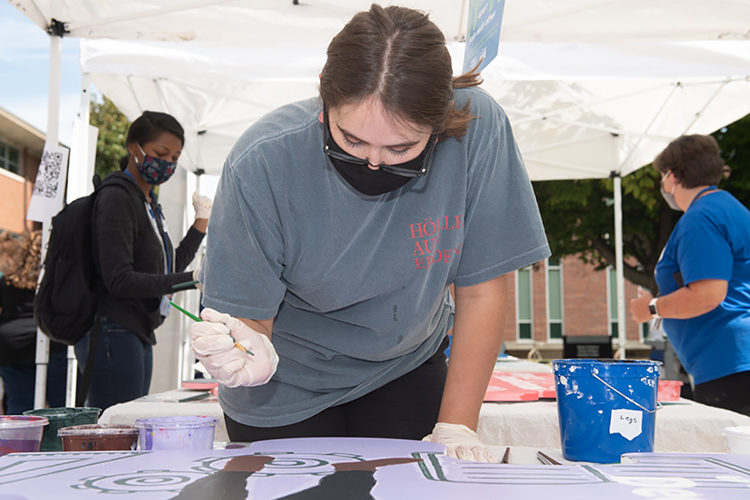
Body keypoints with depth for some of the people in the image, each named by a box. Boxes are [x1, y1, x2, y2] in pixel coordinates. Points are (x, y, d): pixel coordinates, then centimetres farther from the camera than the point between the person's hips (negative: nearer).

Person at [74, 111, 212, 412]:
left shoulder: (148, 203, 17)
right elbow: (119, 280, -20)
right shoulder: (117, 198, -11)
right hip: (114, 337, -10)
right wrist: (192, 279, -25)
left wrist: (202, 222, 17)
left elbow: (168, 269, 24)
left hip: (138, 336, 10)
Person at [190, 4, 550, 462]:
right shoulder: (263, 163, -29)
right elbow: (246, 313, -21)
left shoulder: (477, 128, -27)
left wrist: (457, 428, -17)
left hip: (404, 367, 2)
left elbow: (481, 291, -18)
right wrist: (247, 355, -45)